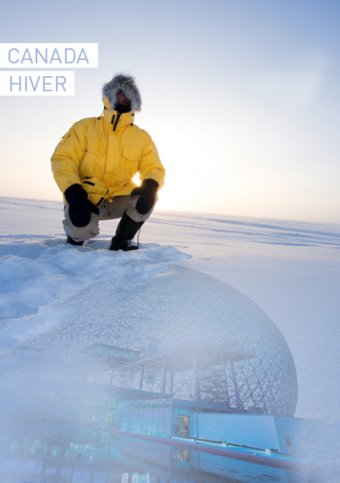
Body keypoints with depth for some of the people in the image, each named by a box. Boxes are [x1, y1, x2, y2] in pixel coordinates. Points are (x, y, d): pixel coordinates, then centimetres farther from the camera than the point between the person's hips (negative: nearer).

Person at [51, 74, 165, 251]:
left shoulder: (141, 137, 4)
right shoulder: (85, 127, -2)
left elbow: (154, 168, 0)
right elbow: (62, 159, -9)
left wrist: (150, 186, -25)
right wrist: (74, 193, -25)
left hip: (118, 198, 3)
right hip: (85, 198, -3)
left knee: (147, 197, -24)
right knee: (82, 227, -32)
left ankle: (121, 240, -2)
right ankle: (75, 236, 8)